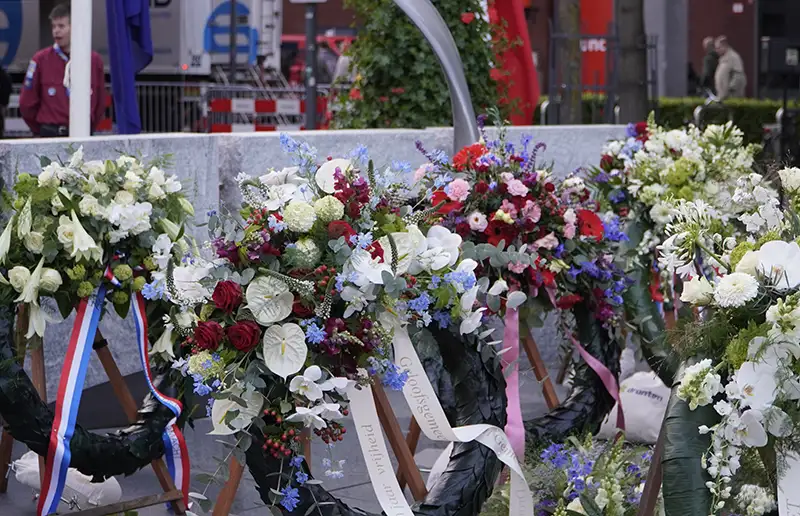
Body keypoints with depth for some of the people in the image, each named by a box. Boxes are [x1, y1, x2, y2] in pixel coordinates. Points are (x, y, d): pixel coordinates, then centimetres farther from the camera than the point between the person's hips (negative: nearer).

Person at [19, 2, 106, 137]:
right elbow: (27, 102, 4)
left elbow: (100, 102, 12)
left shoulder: (94, 61, 3)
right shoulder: (41, 59, -2)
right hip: (51, 136, -1)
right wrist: (41, 130, 12)